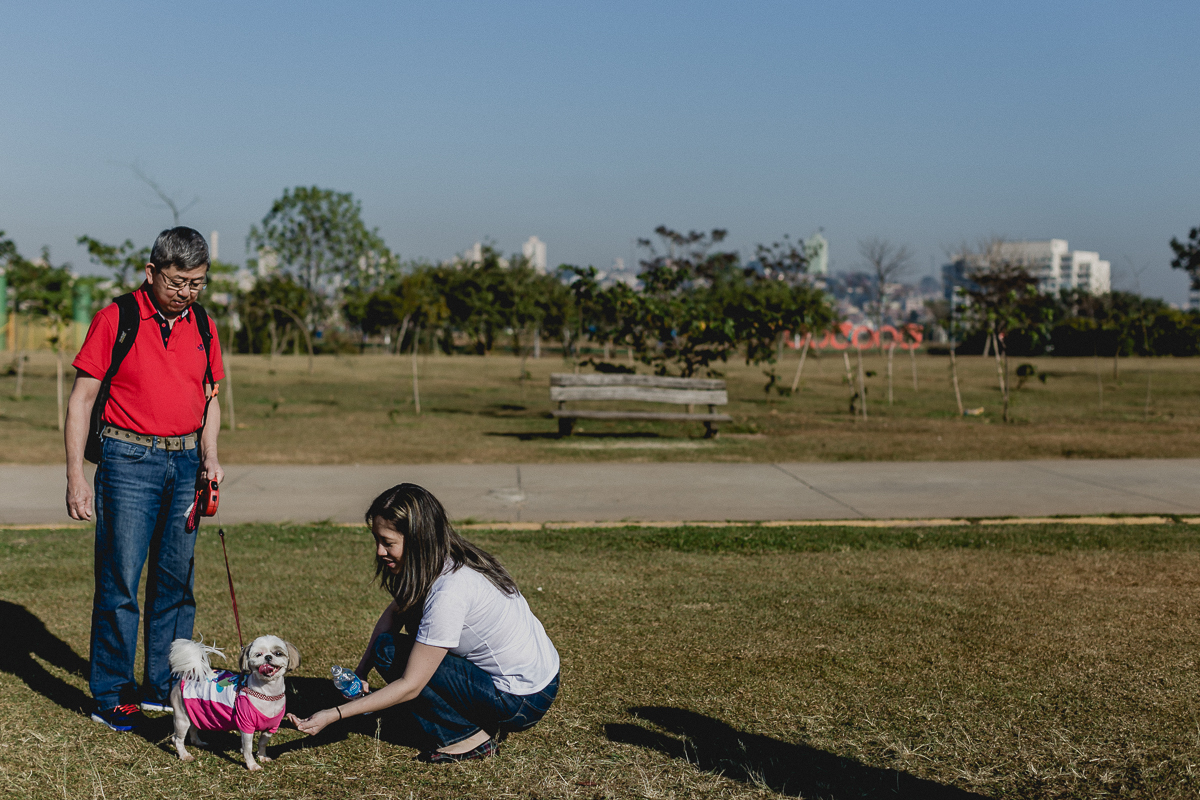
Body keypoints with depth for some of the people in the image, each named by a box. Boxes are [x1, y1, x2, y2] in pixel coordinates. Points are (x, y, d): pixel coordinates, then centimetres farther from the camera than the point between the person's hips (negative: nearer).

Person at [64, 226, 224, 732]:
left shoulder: (202, 328, 8)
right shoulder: (115, 320, -7)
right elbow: (81, 399, -5)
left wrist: (209, 457, 2)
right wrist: (75, 477, -10)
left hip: (184, 462, 5)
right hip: (129, 460, -5)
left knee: (176, 578, 9)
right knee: (120, 580, -4)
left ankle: (164, 686, 20)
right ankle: (112, 697, 6)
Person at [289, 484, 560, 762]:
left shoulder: (449, 592, -27)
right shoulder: (445, 559, -1)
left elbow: (410, 686, -24)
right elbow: (393, 612, 12)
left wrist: (334, 715, -22)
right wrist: (359, 673, -1)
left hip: (523, 702, -9)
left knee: (390, 651, -11)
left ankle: (469, 737, -4)